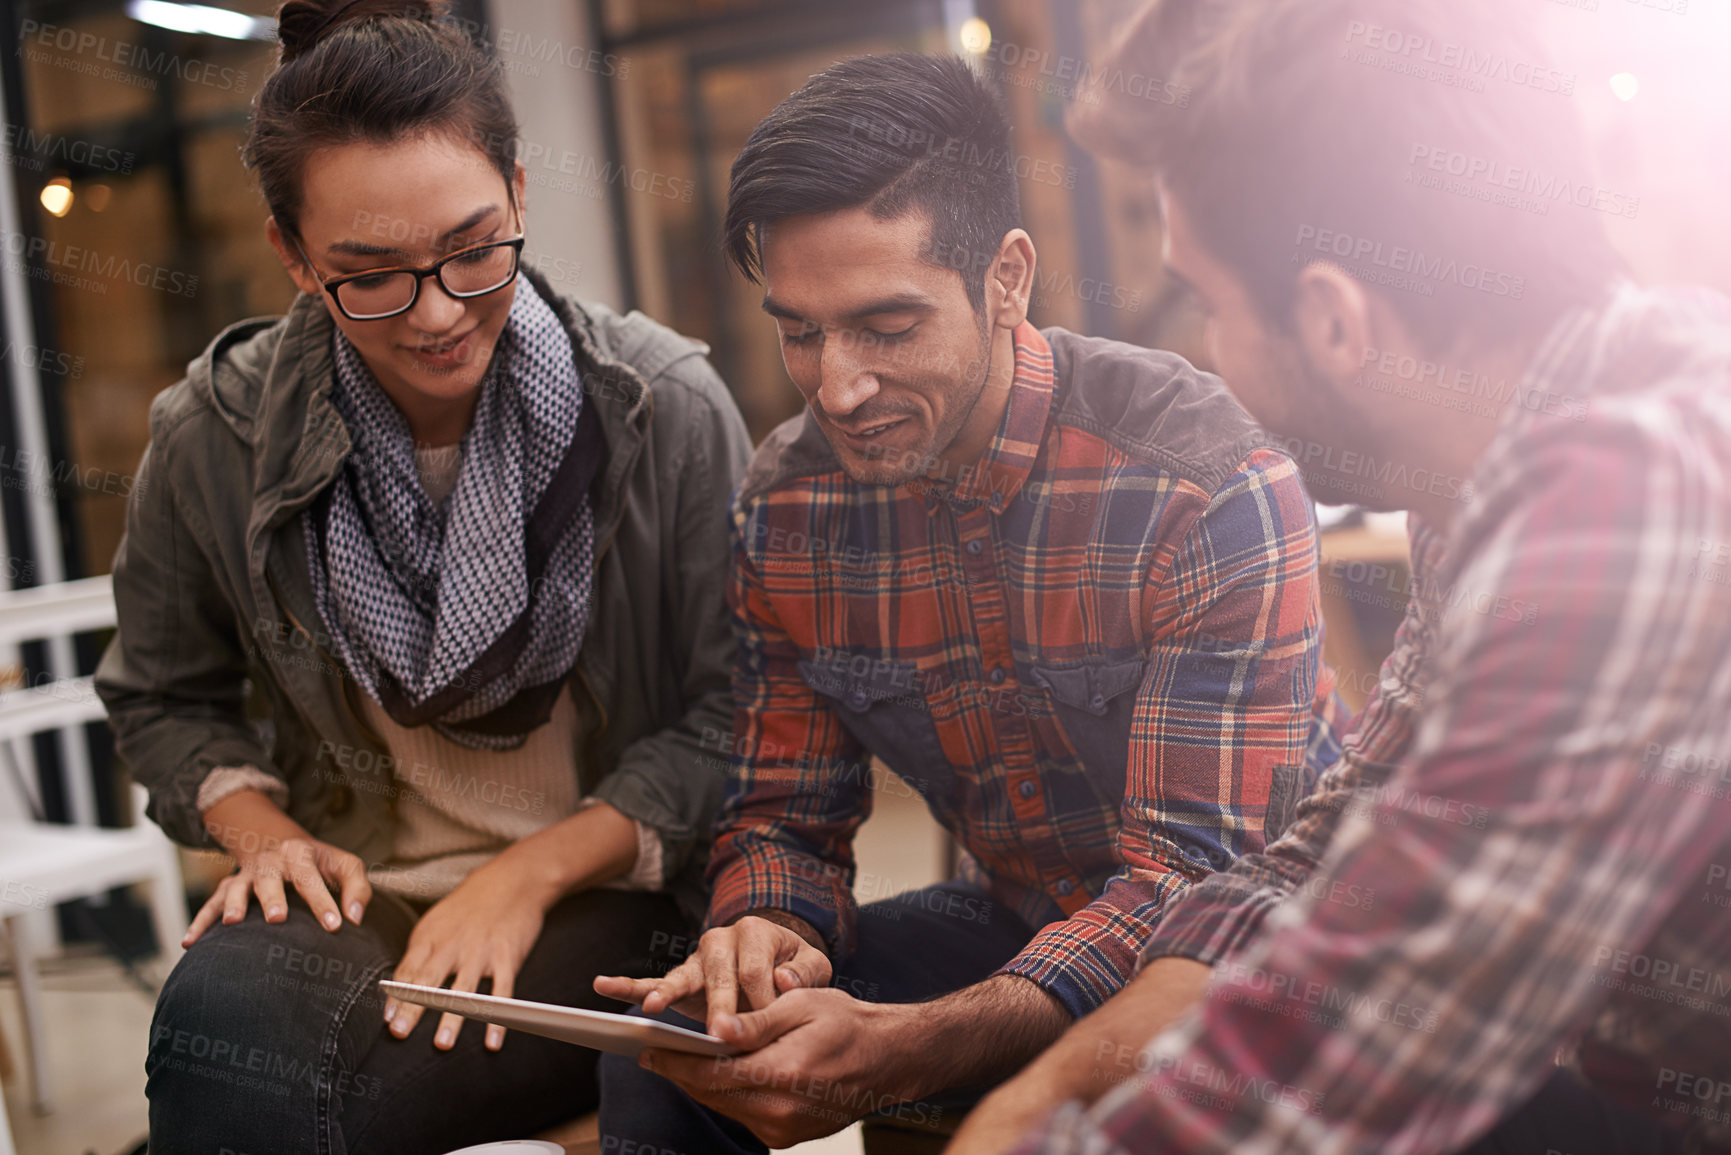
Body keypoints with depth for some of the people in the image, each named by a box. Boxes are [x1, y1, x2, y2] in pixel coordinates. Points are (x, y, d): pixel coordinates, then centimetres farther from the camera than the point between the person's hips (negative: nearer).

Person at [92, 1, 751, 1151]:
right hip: (356, 896, 3)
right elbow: (165, 697, 14)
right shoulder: (215, 442, -2)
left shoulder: (668, 410, -9)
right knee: (221, 1010, -35)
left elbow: (735, 717, -5)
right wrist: (261, 831, -5)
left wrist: (531, 873, -15)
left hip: (607, 897, -3)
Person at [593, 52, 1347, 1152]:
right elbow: (784, 812, 1)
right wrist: (770, 930, -26)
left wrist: (906, 1050, -42)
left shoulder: (1212, 483, -25)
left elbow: (1198, 870, -28)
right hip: (1015, 923, 4)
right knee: (664, 1053, -11)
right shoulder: (785, 507, -7)